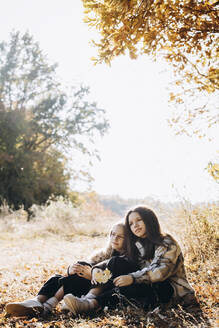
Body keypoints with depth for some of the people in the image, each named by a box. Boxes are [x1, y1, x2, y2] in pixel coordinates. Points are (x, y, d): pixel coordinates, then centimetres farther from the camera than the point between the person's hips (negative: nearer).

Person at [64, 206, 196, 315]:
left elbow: (162, 271, -25)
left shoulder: (167, 244, -11)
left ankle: (94, 304, -40)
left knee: (136, 284, -37)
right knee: (118, 261, -14)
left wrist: (133, 278, -37)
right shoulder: (137, 244, 11)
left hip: (171, 289, -6)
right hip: (148, 284, 6)